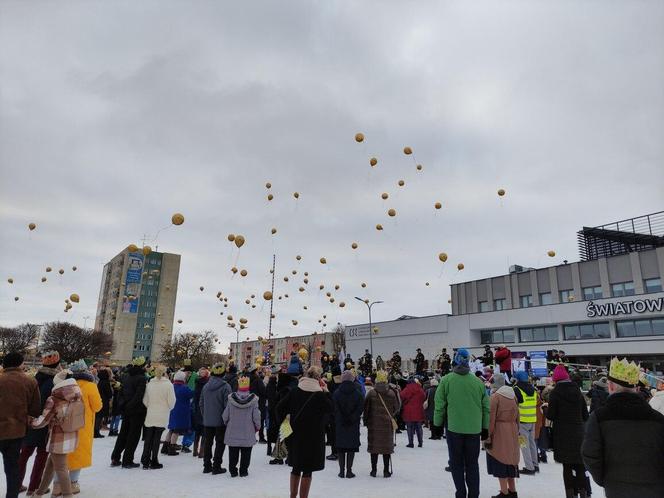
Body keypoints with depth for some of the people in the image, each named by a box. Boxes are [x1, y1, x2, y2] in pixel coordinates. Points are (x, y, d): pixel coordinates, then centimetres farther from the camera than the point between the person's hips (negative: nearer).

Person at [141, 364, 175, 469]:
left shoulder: (150, 384, -2)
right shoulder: (168, 384, -12)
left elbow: (145, 400, 3)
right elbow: (171, 400, -9)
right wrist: (168, 408, 11)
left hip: (150, 415, 3)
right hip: (162, 416, -3)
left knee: (148, 438, 12)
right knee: (156, 439, 4)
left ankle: (145, 461, 18)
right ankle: (154, 462, 11)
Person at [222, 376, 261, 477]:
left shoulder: (231, 398, -9)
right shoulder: (253, 400, -12)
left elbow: (225, 416, -2)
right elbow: (256, 416, -7)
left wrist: (227, 424, 18)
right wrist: (257, 427, 11)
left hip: (232, 432, 1)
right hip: (248, 433, -1)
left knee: (233, 453, 15)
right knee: (246, 453, 12)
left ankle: (233, 470, 21)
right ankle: (244, 471, 15)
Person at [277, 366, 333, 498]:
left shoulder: (294, 391, -4)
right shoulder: (320, 394, -14)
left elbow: (280, 407, -4)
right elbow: (331, 408, 0)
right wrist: (325, 391, -1)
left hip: (296, 435, 4)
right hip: (313, 437, -4)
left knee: (296, 468, 20)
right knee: (307, 470, 7)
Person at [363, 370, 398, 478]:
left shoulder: (371, 393, -8)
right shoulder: (391, 393, -5)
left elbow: (366, 408, -4)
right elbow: (396, 408, 3)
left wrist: (365, 420, 7)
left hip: (373, 424, 0)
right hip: (387, 424, 1)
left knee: (374, 446, 9)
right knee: (386, 447, 8)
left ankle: (373, 470, 13)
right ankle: (386, 471, 12)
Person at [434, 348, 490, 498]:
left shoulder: (446, 380, -7)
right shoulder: (478, 382, 0)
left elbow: (439, 405, -4)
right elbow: (486, 407, 5)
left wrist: (438, 424, 8)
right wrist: (485, 428, 14)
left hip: (454, 429, -2)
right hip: (474, 430, 2)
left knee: (457, 463, 11)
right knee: (472, 464, 14)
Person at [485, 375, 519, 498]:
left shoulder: (495, 397, -13)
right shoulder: (513, 395, 7)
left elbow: (491, 419, -15)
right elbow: (517, 416, 13)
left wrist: (488, 438, -10)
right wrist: (516, 432, 22)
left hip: (499, 432, -7)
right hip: (512, 431, 7)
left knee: (500, 461, 2)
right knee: (510, 460, 16)